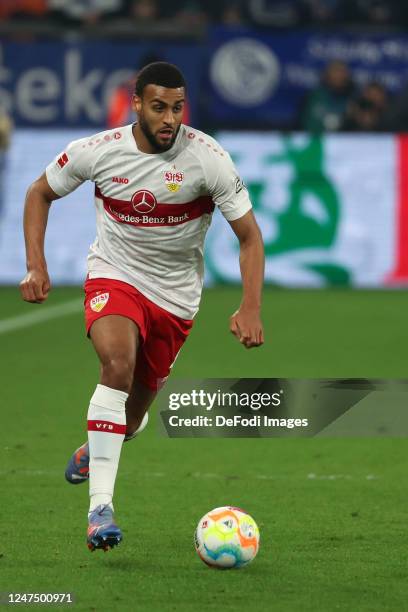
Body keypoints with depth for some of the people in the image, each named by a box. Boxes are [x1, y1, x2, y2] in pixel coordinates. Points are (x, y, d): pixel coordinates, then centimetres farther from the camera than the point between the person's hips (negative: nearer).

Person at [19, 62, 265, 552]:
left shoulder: (207, 158, -18)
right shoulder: (97, 151, -14)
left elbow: (249, 235, -10)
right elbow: (40, 192, 5)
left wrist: (250, 308, -22)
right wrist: (36, 266, -6)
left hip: (175, 293, 1)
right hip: (114, 275, -1)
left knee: (133, 414, 7)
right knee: (118, 360, -32)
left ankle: (92, 450, 48)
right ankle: (100, 507, -34)